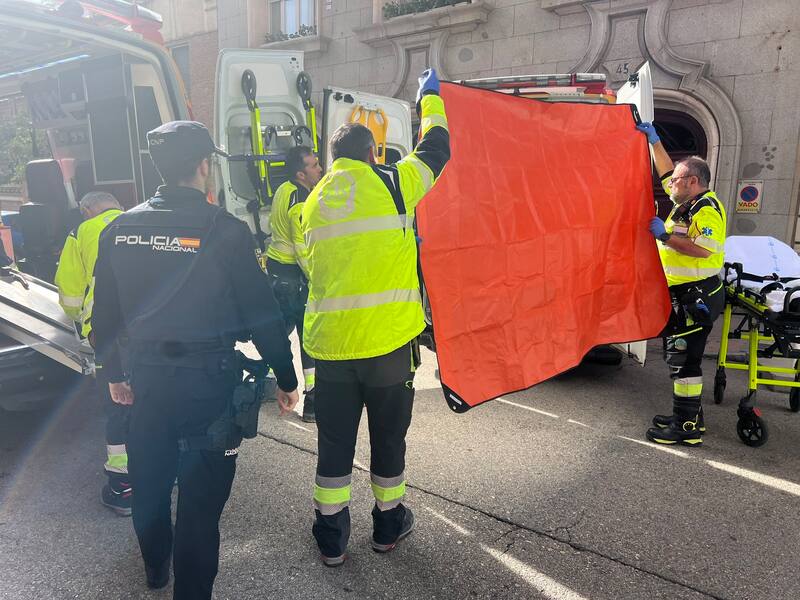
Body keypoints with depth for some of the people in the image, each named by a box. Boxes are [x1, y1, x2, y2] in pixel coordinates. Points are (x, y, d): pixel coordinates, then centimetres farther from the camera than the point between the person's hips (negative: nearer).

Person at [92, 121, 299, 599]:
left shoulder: (120, 229, 1)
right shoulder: (225, 230, -15)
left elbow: (105, 313, 8)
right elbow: (262, 312, -12)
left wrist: (114, 374, 22)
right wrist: (286, 379, -1)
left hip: (147, 376, 6)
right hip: (208, 379, -6)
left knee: (149, 479, 24)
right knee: (201, 495, 6)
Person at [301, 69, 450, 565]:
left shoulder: (313, 201, 11)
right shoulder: (391, 183, -1)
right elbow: (437, 150, 14)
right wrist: (430, 97, 30)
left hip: (329, 342, 3)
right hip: (388, 340, -3)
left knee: (335, 442, 14)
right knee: (388, 435, 15)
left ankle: (332, 536, 26)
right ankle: (390, 522, 33)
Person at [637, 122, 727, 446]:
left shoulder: (707, 208, -14)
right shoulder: (686, 202, 14)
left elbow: (704, 249, -27)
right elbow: (667, 171, 26)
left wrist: (665, 237, -20)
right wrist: (654, 140, 23)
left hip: (696, 297, -10)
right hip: (682, 295, 10)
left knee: (683, 359, -7)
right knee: (679, 356, 15)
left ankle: (687, 427, -1)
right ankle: (689, 416, 25)